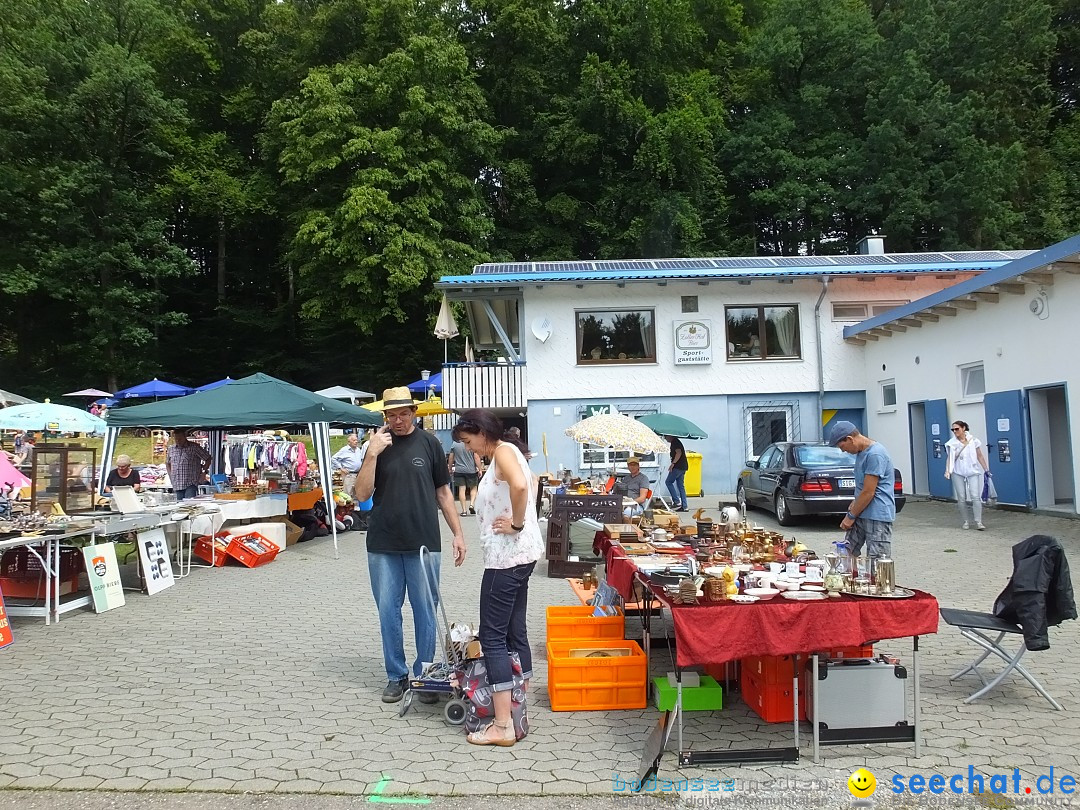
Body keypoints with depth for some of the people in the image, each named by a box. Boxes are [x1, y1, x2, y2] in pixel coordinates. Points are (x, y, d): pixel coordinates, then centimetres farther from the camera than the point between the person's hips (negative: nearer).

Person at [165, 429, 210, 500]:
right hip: (177, 485, 5)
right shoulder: (170, 449, 11)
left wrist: (204, 472, -4)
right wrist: (170, 476, 14)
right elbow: (167, 463, 27)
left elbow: (208, 459, 3)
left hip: (191, 483, -5)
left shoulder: (195, 447, -3)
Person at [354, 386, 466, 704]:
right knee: (388, 612, 8)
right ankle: (396, 676, 23)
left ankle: (424, 676, 20)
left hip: (424, 544, -1)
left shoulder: (428, 442, 2)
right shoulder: (376, 445, 3)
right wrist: (372, 454, -15)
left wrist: (458, 533, 4)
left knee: (425, 612, 6)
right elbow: (362, 494, -4)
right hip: (383, 546, 1)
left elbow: (443, 492, 7)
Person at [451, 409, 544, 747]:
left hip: (507, 556, -10)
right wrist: (518, 523, 6)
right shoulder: (505, 454, 17)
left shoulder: (504, 451, -13)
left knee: (493, 637, -4)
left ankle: (502, 726, 1)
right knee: (515, 633, 14)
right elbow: (527, 488, 20)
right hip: (518, 555, 10)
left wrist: (516, 524, -20)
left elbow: (520, 486, -32)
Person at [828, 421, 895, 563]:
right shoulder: (861, 451, 13)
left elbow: (868, 492, -18)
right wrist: (854, 504, 9)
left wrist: (851, 516, -9)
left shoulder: (875, 454, -18)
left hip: (877, 516, -10)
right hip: (861, 513, 10)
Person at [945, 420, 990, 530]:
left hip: (973, 472, -1)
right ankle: (965, 522, 13)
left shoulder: (973, 441, 1)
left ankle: (978, 522, -4)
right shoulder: (952, 443, 0)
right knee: (961, 498, 3)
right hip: (958, 473, 1)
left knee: (975, 496, -8)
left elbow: (980, 456, 8)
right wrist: (947, 470, -15)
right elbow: (949, 458, -2)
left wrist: (986, 470, 6)